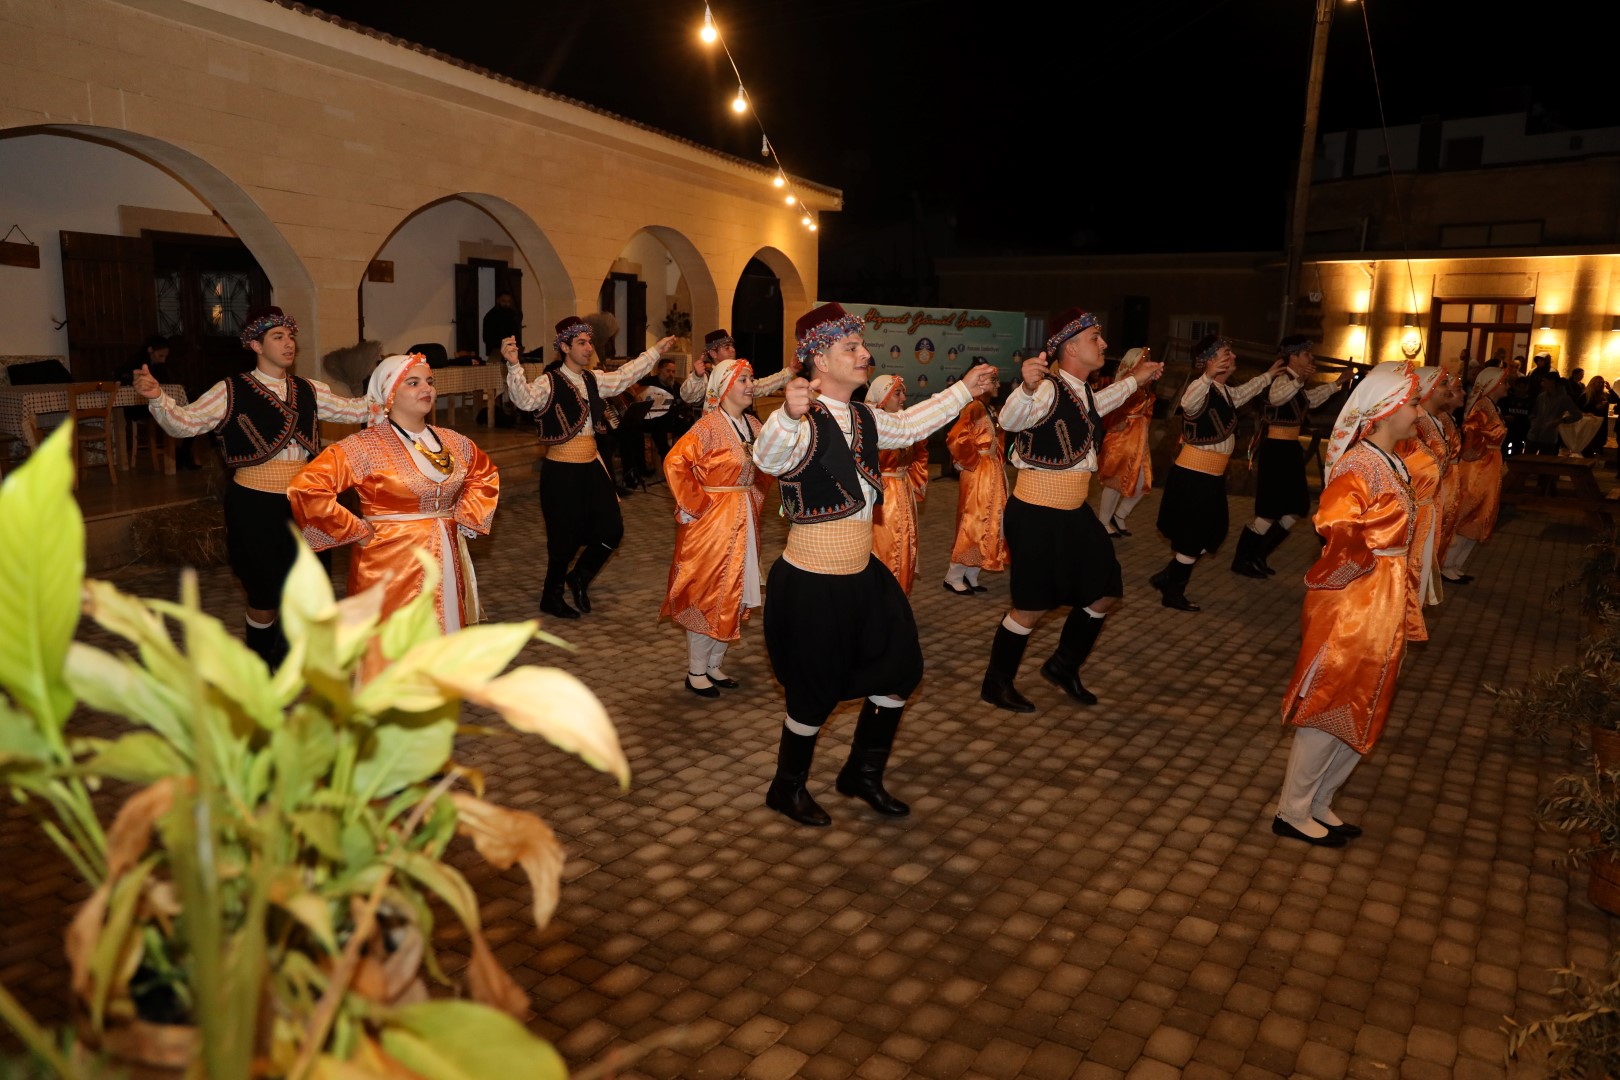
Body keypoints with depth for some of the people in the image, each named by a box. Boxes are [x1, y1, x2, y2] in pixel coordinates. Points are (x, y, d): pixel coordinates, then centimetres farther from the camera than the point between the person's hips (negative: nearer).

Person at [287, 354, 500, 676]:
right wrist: (356, 532, -13)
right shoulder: (366, 446, -11)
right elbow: (305, 489, -18)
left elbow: (486, 474, 25)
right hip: (391, 565, -5)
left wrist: (466, 517, 11)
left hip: (446, 562, 5)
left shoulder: (453, 442, 7)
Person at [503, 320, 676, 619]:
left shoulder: (592, 380, 10)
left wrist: (655, 351, 31)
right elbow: (525, 399, -32)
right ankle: (551, 597, 25)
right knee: (566, 537, 2)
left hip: (591, 467, 7)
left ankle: (579, 577, 32)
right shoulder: (549, 382, -13)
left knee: (612, 529, 8)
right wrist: (513, 365, -47)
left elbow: (623, 376, 25)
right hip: (561, 470, -7)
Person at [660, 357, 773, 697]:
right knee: (708, 595, 1)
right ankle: (696, 672, 14)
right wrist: (697, 504, -19)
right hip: (713, 523, -7)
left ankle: (714, 664, 27)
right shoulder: (709, 427, -16)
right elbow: (675, 463, -26)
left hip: (744, 521, 8)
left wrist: (756, 496, 10)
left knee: (735, 595, 13)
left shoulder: (753, 426, 7)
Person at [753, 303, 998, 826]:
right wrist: (789, 414, -61)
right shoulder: (804, 425, -20)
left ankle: (862, 775, 36)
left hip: (861, 574, 9)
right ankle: (788, 789, 32)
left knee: (899, 670, 15)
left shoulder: (865, 419, 7)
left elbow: (910, 424, 26)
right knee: (816, 694, 6)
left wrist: (964, 389, 30)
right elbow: (768, 458, -41)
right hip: (811, 583, -8)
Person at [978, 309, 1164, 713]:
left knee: (1105, 592, 15)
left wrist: (1134, 380, 38)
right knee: (1031, 606, 1)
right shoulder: (1048, 388, -20)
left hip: (1074, 513, 9)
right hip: (1035, 514, -9)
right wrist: (1027, 387, -59)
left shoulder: (1081, 390, 8)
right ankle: (996, 684, 21)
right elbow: (1011, 420, -39)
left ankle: (1064, 666, 34)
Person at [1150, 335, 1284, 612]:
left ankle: (1167, 578, 27)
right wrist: (1208, 376, -58)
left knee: (1210, 536, 16)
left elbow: (1244, 392, 38)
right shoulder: (1202, 388, -17)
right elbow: (1188, 403, -42)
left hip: (1211, 478, 10)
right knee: (1193, 539, 1)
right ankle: (1172, 593, 15)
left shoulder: (1224, 393, 13)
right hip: (1192, 477, -10)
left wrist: (1269, 375, 45)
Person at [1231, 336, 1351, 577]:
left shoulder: (1297, 383, 14)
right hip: (1276, 450, -10)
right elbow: (1275, 397, -39)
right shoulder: (1283, 379, -15)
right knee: (1270, 512, -5)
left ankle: (1258, 555, 20)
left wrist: (1339, 383, 32)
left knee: (1297, 508, 13)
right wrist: (1299, 380, -54)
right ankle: (1241, 560, 7)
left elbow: (1311, 400, 33)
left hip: (1290, 450, 10)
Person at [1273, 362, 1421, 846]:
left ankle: (1318, 802, 30)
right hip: (1353, 606, -10)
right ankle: (1292, 811, 15)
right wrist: (1360, 565, -21)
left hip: (1382, 605, 10)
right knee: (1329, 709, 1)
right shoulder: (1362, 465, -19)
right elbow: (1337, 522, -37)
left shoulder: (1390, 463, 10)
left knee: (1361, 713, 17)